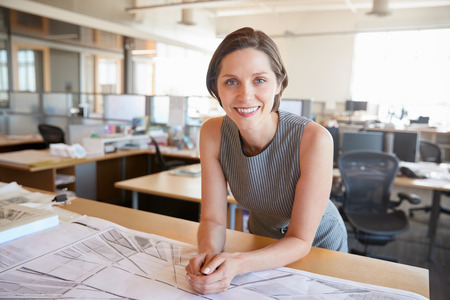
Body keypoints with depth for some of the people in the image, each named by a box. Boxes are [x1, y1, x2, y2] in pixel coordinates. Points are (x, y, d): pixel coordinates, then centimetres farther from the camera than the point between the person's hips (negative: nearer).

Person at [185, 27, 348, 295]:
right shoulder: (213, 134, -18)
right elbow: (213, 219, -14)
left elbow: (300, 241, -23)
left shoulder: (313, 139, -29)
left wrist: (238, 264, -36)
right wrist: (208, 253, -33)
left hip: (318, 246, -1)